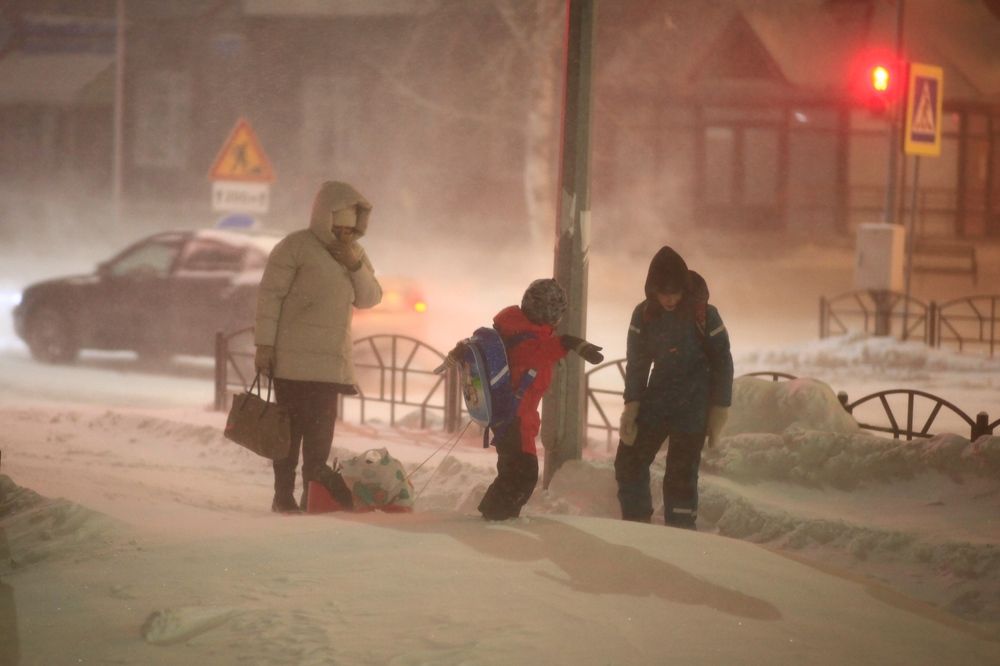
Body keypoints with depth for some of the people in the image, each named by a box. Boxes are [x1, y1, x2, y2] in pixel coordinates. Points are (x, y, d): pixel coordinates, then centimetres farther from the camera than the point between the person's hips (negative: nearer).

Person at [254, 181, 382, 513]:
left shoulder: (354, 252, 14)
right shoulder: (297, 246, -7)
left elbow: (370, 298, 10)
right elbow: (269, 294, -9)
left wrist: (356, 265, -8)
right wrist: (264, 345, -13)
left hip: (331, 360, 6)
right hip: (294, 358, -6)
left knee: (321, 430, 8)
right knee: (292, 426, -6)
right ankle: (283, 496, -2)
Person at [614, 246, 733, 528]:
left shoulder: (704, 316, -13)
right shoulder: (644, 315, -3)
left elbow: (722, 364, -6)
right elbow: (636, 362, 4)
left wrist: (718, 412, -6)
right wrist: (632, 406, -4)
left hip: (693, 407, -5)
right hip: (657, 399, 5)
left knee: (681, 475, -7)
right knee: (628, 462, 4)